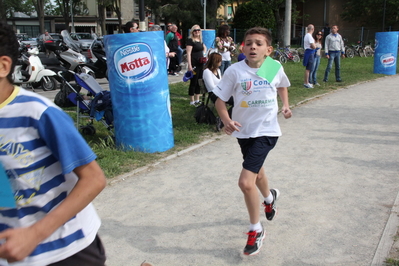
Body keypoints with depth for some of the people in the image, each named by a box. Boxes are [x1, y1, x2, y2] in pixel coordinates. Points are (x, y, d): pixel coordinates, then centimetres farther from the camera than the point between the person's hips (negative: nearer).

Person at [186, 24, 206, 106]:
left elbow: (204, 48, 35)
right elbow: (188, 53, -15)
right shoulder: (190, 40, -8)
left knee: (199, 82, 11)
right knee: (193, 82, -2)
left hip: (200, 64, 8)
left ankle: (197, 100, 21)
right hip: (194, 64, -8)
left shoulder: (200, 40, 13)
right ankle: (192, 101, 7)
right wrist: (189, 65, -21)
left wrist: (204, 54, 16)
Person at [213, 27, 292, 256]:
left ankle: (256, 230, 9)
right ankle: (270, 196, 64)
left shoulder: (275, 67, -7)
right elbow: (220, 100, -8)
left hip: (266, 131, -3)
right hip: (244, 131, 3)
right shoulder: (235, 71, -12)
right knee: (256, 170, 28)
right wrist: (227, 121, -24)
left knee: (246, 182, -15)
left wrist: (285, 105, 1)